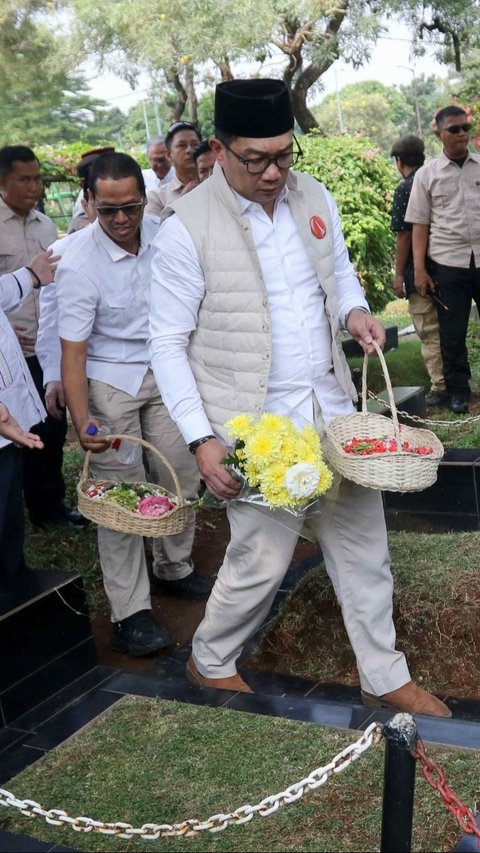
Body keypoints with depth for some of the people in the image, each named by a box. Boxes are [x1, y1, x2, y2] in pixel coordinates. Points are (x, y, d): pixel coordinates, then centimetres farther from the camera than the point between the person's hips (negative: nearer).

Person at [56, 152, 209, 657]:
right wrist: (81, 422, -32)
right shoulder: (78, 264, -22)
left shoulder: (162, 235, -7)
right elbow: (73, 352, -22)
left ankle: (173, 568, 35)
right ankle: (129, 613, 6)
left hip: (164, 373, 5)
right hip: (109, 384, -5)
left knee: (181, 477, 12)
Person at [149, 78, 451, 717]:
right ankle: (211, 662, 31)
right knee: (262, 558, 2)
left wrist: (354, 310, -4)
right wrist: (202, 439, -16)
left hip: (331, 405, 6)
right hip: (254, 421, -5)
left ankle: (385, 678, 30)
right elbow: (168, 343, -10)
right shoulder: (188, 228, -13)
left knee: (363, 543, 11)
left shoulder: (314, 197, 4)